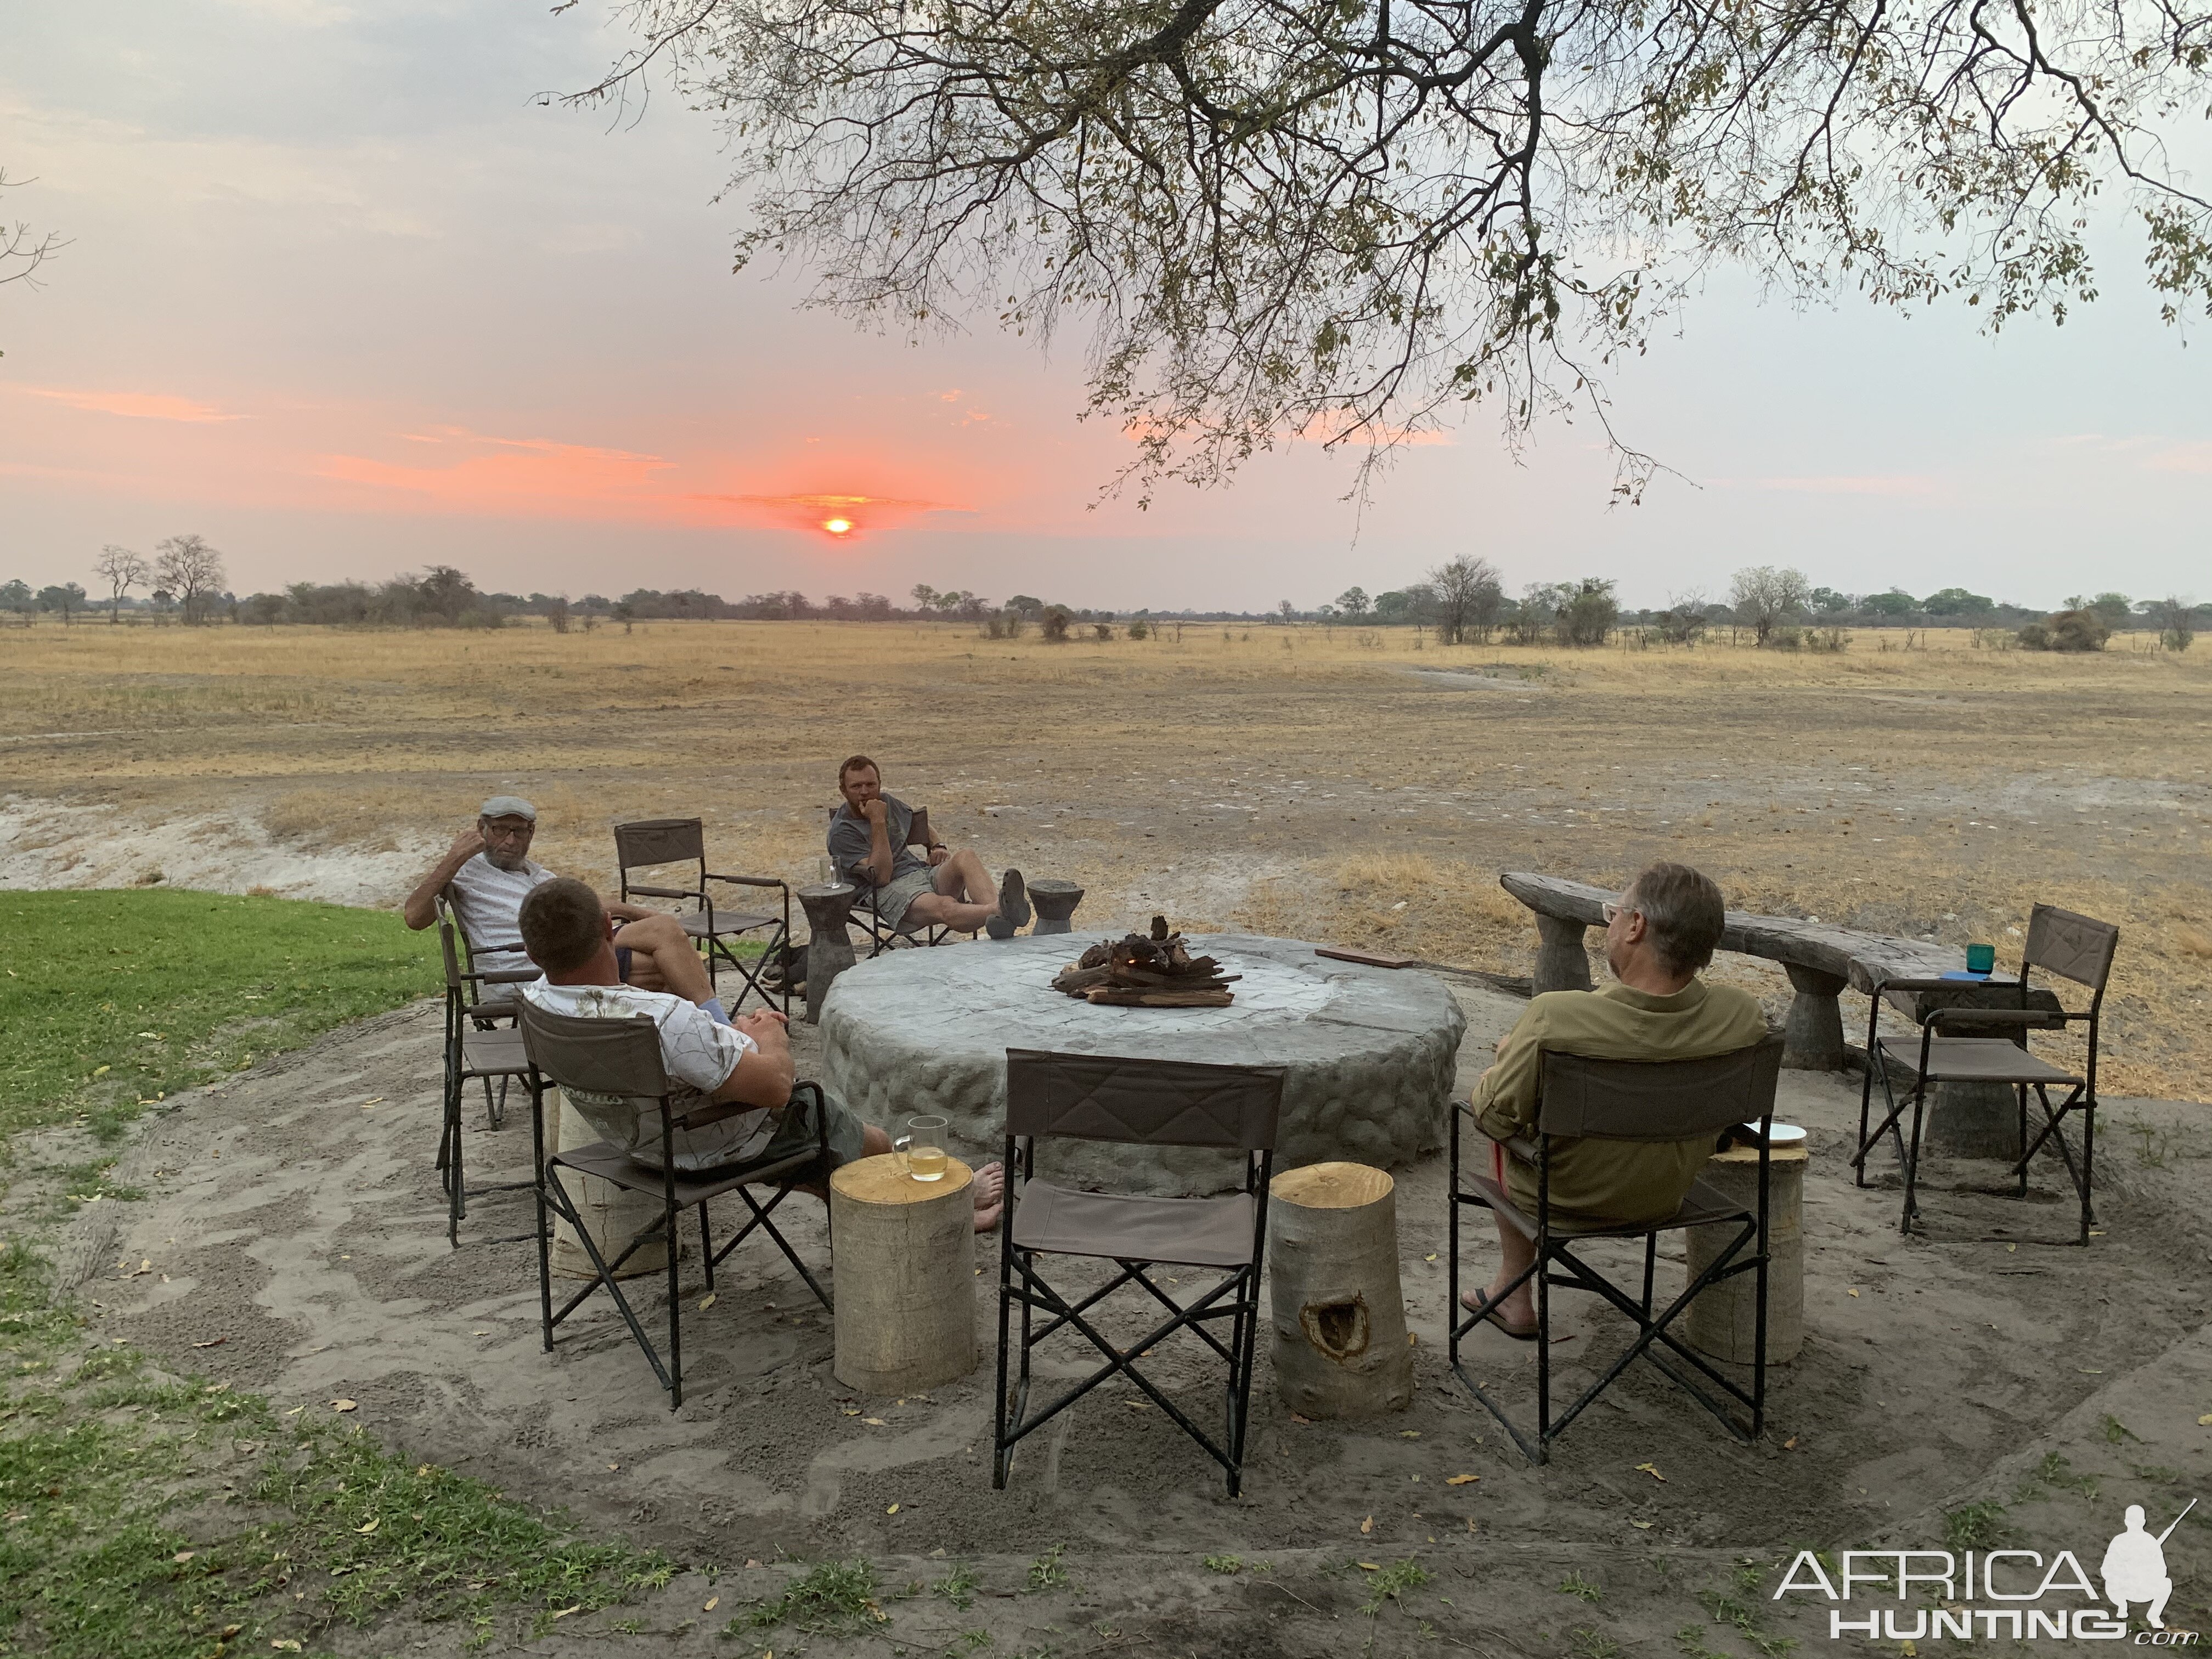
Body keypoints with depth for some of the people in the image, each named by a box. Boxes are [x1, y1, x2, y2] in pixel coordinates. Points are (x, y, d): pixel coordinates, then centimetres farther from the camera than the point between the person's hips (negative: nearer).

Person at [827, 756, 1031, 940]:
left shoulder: (888, 803, 18)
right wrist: (877, 822, -14)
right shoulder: (842, 832, -4)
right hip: (889, 889, -6)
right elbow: (881, 876, -16)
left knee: (965, 857, -28)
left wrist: (938, 846, 16)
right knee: (945, 907, -38)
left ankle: (995, 904, -58)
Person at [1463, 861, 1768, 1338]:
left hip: (1561, 1199, -4)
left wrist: (1510, 1054, 0)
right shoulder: (1743, 1015, -24)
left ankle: (1514, 1296, 39)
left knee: (1501, 1122, 28)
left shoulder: (1555, 1019, -36)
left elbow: (1496, 1116, -20)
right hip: (1667, 1196, 4)